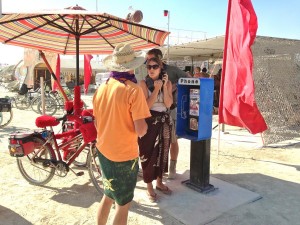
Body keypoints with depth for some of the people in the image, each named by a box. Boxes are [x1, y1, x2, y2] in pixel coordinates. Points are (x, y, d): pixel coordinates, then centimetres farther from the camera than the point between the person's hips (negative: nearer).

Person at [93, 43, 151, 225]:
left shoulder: (101, 88, 2)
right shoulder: (133, 90, -19)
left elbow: (97, 124, 10)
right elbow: (141, 130, -21)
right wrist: (143, 124, -1)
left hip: (103, 151, 7)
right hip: (124, 155, -7)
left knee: (108, 196, 25)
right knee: (123, 204, 11)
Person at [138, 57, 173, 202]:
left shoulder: (167, 83, 2)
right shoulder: (144, 83, -7)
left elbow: (168, 104, -8)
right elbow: (147, 105, -16)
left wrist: (164, 86, -16)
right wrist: (156, 89, -19)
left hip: (164, 121, 4)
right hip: (149, 122, -4)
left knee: (162, 152, 13)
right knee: (148, 153, 1)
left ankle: (159, 182, 32)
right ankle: (149, 187, 15)